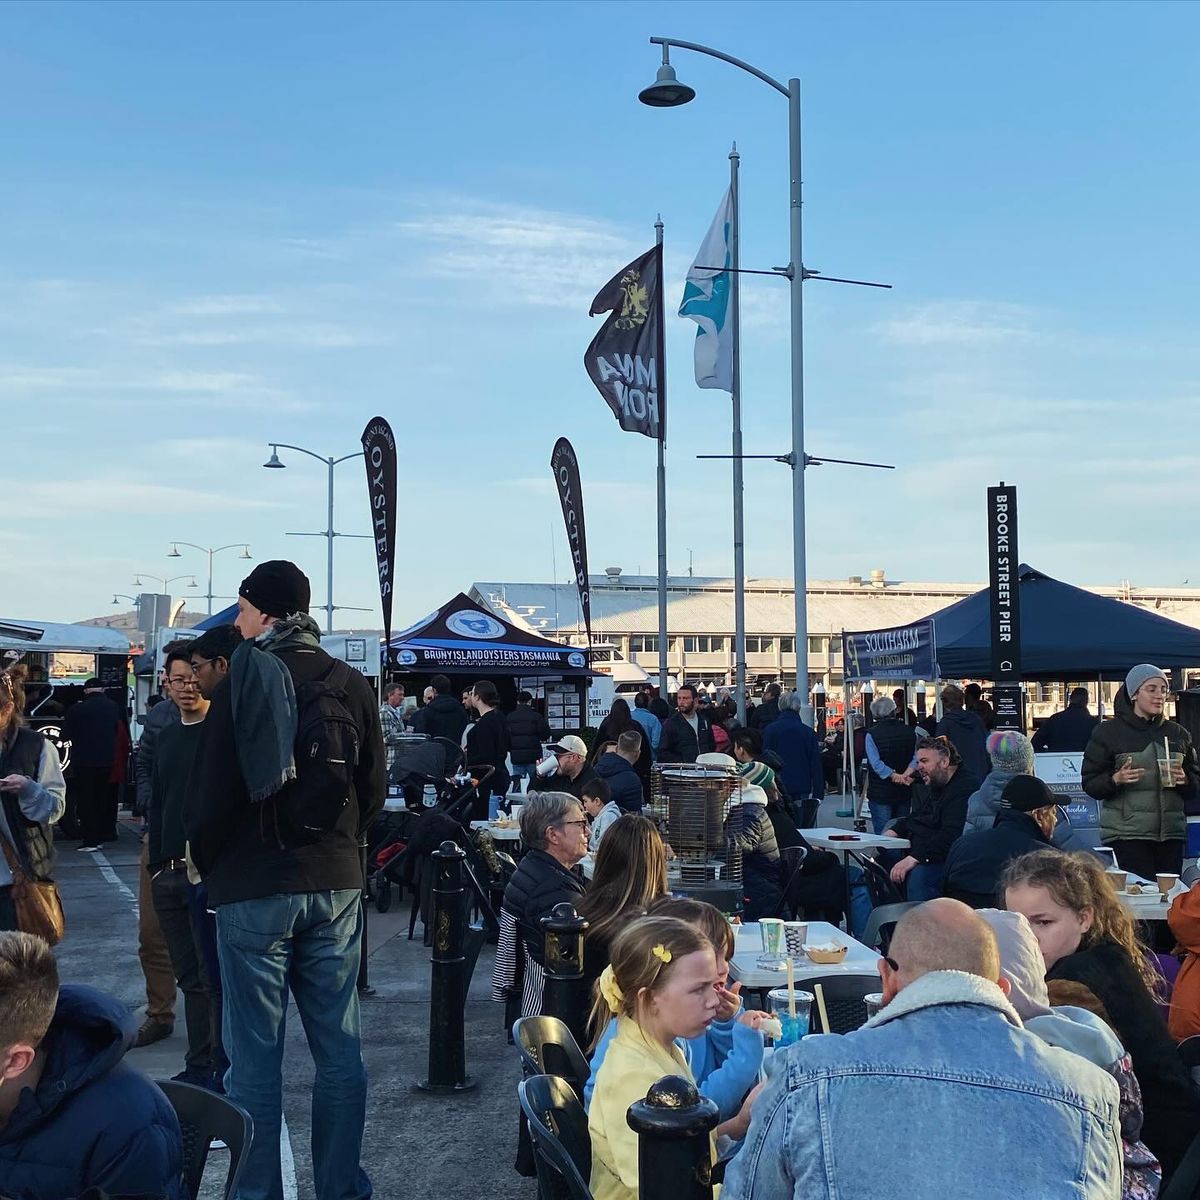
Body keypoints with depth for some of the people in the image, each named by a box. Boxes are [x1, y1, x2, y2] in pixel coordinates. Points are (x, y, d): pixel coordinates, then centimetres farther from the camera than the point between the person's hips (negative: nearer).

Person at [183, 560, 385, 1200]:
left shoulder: (243, 681, -9)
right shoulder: (352, 686, 3)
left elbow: (210, 792, -9)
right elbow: (374, 788, 8)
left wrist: (209, 861, 7)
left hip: (255, 888, -4)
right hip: (336, 885, 4)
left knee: (256, 1055, 4)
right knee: (339, 1048, 11)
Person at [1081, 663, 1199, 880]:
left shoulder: (1177, 733, 15)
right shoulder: (1108, 732, 2)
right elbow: (1090, 784, 0)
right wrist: (1116, 779, -18)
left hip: (1171, 832, 4)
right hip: (1125, 833, -4)